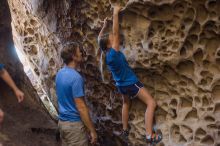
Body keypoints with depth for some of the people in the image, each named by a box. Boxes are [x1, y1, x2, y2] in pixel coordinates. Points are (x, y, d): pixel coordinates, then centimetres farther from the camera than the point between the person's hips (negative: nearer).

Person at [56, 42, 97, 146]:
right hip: (74, 124, -9)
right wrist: (92, 130, -16)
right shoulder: (76, 77, -22)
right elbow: (81, 107, -22)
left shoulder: (59, 74, 4)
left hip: (62, 121, 9)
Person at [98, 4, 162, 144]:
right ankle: (150, 135, -13)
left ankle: (125, 131, 38)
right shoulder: (114, 53, -27)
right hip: (131, 83, -9)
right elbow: (116, 33, -32)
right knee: (151, 103, -8)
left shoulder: (105, 53, -8)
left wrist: (104, 26, 9)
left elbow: (99, 38, 10)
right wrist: (115, 13, -29)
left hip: (122, 84, 9)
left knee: (126, 104, 32)